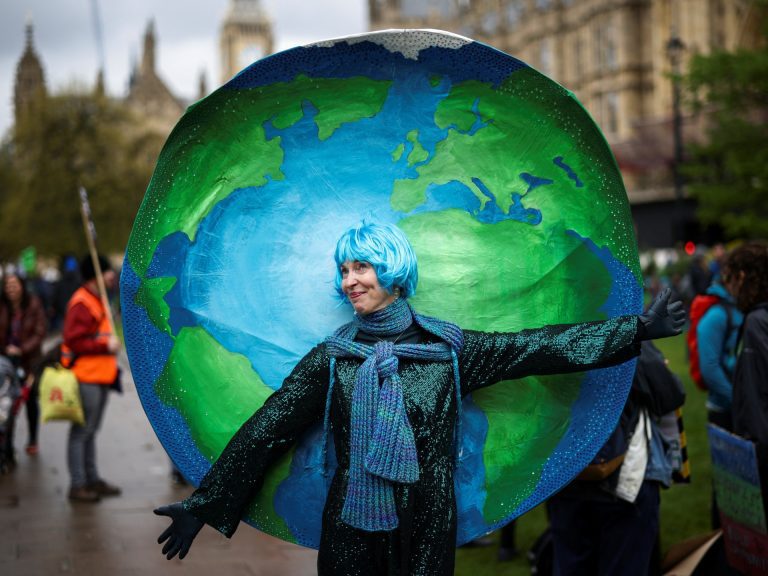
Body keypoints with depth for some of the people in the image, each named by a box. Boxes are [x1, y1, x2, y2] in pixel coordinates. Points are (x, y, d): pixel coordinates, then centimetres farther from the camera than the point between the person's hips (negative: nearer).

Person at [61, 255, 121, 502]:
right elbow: (73, 341, -22)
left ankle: (92, 479, 25)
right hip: (85, 379, -10)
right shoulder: (81, 304, -16)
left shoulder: (97, 301, 17)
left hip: (99, 376, 10)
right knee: (81, 431, -5)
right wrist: (106, 345, -19)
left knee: (90, 431, 17)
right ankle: (77, 485, -1)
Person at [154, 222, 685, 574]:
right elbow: (267, 431, -2)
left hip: (427, 532, 0)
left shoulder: (447, 348, -1)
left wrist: (638, 330, -3)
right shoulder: (332, 357, -1)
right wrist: (205, 503, -4)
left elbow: (539, 347, -1)